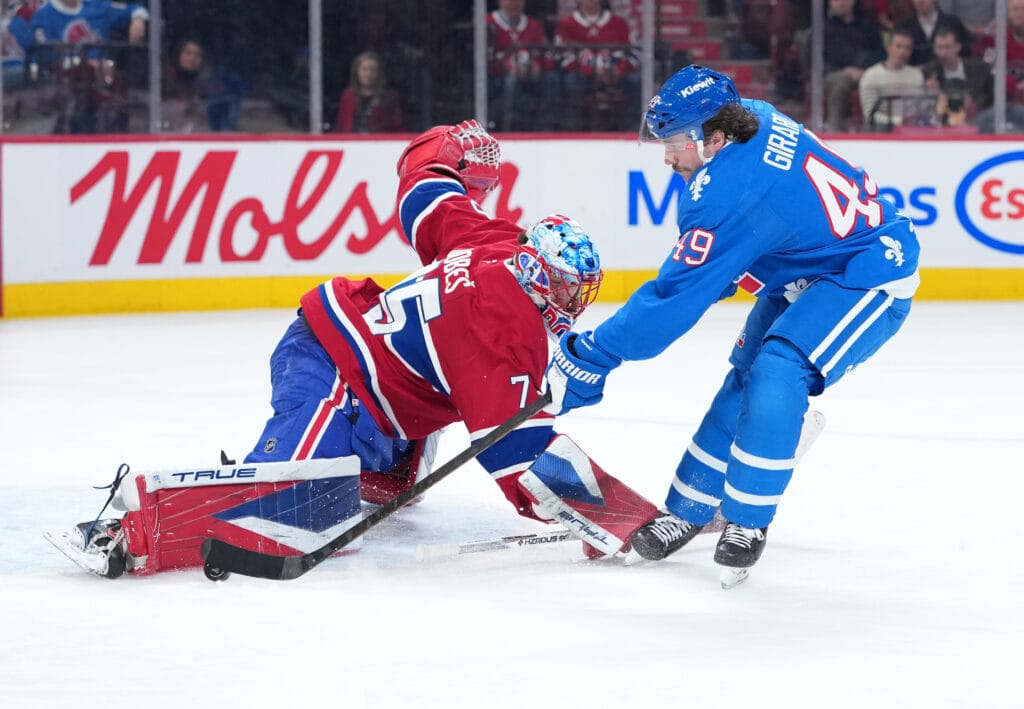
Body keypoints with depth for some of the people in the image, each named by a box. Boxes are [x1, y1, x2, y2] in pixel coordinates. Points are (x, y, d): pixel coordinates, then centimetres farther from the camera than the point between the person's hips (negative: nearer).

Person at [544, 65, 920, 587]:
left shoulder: (730, 195, -32)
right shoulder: (755, 119, -7)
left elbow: (675, 299, -30)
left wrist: (587, 358, -25)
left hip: (869, 277, -11)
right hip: (807, 268, 11)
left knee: (777, 372, -26)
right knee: (745, 377, 10)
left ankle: (748, 523, -13)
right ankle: (687, 512, 19)